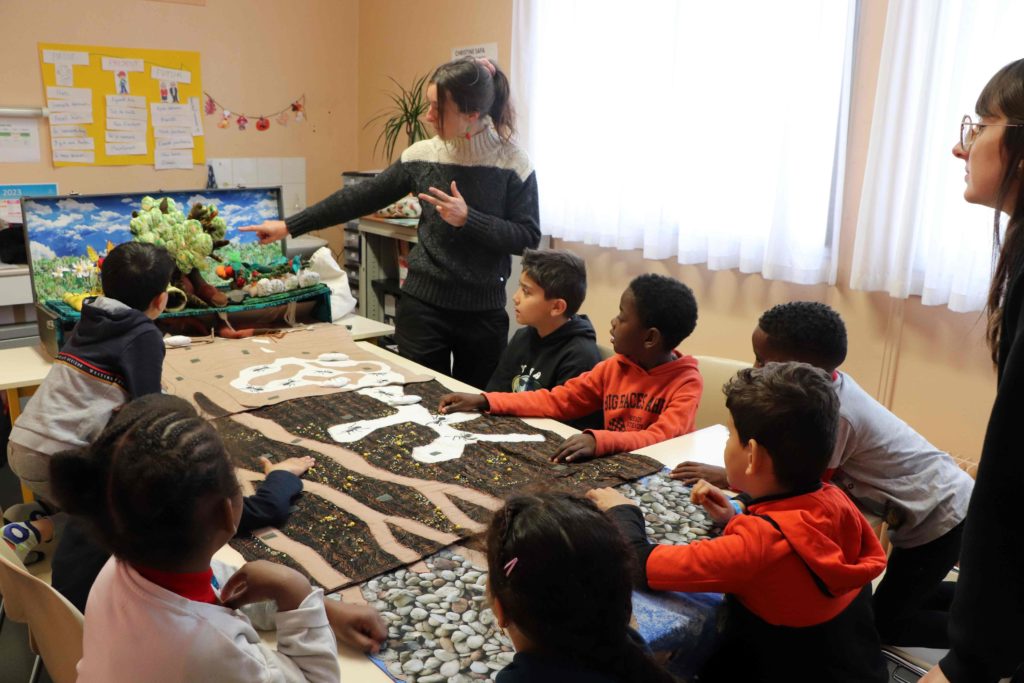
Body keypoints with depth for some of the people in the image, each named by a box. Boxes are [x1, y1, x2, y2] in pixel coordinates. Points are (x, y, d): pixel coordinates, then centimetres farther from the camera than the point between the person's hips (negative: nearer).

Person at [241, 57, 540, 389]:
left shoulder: (512, 162, -8)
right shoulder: (421, 156, -1)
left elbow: (528, 237, -9)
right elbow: (360, 198, 3)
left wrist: (467, 219, -21)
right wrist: (289, 226, 4)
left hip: (483, 312, -1)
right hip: (422, 304, 2)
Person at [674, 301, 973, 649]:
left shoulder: (834, 414, -33)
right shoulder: (829, 384, -7)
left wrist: (728, 478, -15)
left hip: (940, 514, -8)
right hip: (933, 501, 8)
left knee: (885, 624, 5)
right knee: (897, 600, 22)